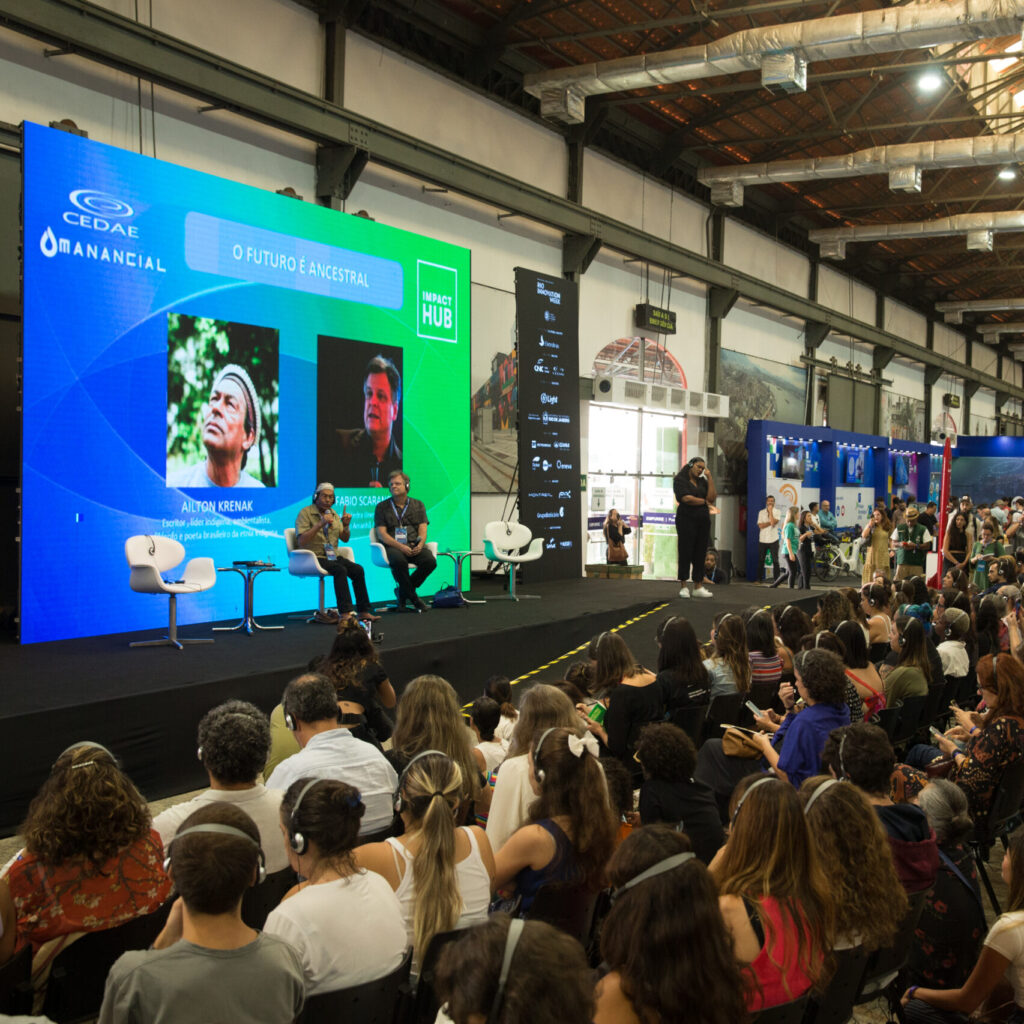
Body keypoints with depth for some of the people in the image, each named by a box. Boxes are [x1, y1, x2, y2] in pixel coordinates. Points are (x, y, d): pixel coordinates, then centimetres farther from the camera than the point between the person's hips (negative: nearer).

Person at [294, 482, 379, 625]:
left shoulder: (333, 513, 15)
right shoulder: (305, 513, -6)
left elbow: (344, 539, 16)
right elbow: (301, 541, -19)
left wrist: (346, 526, -5)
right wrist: (320, 524, -25)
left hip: (333, 556, 6)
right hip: (313, 557, -6)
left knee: (358, 569, -17)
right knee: (340, 570, -32)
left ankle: (363, 611, -15)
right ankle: (345, 613, -34)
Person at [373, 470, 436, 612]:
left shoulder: (418, 505, 17)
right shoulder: (382, 507, 10)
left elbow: (423, 530, 8)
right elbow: (382, 534, -1)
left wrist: (420, 545, -15)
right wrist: (401, 546, -16)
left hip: (414, 546, 3)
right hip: (392, 546, -3)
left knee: (430, 561, -28)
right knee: (399, 561, -38)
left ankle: (403, 592, -8)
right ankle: (413, 598, -19)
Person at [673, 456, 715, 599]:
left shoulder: (702, 481, 16)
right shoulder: (680, 479, -1)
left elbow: (712, 498, 3)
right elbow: (686, 498, -14)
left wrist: (709, 477, 1)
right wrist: (704, 501, 0)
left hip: (703, 520, 6)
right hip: (687, 519, -6)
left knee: (700, 553, 3)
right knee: (685, 553, -4)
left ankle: (697, 587, 5)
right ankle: (683, 587, 0)